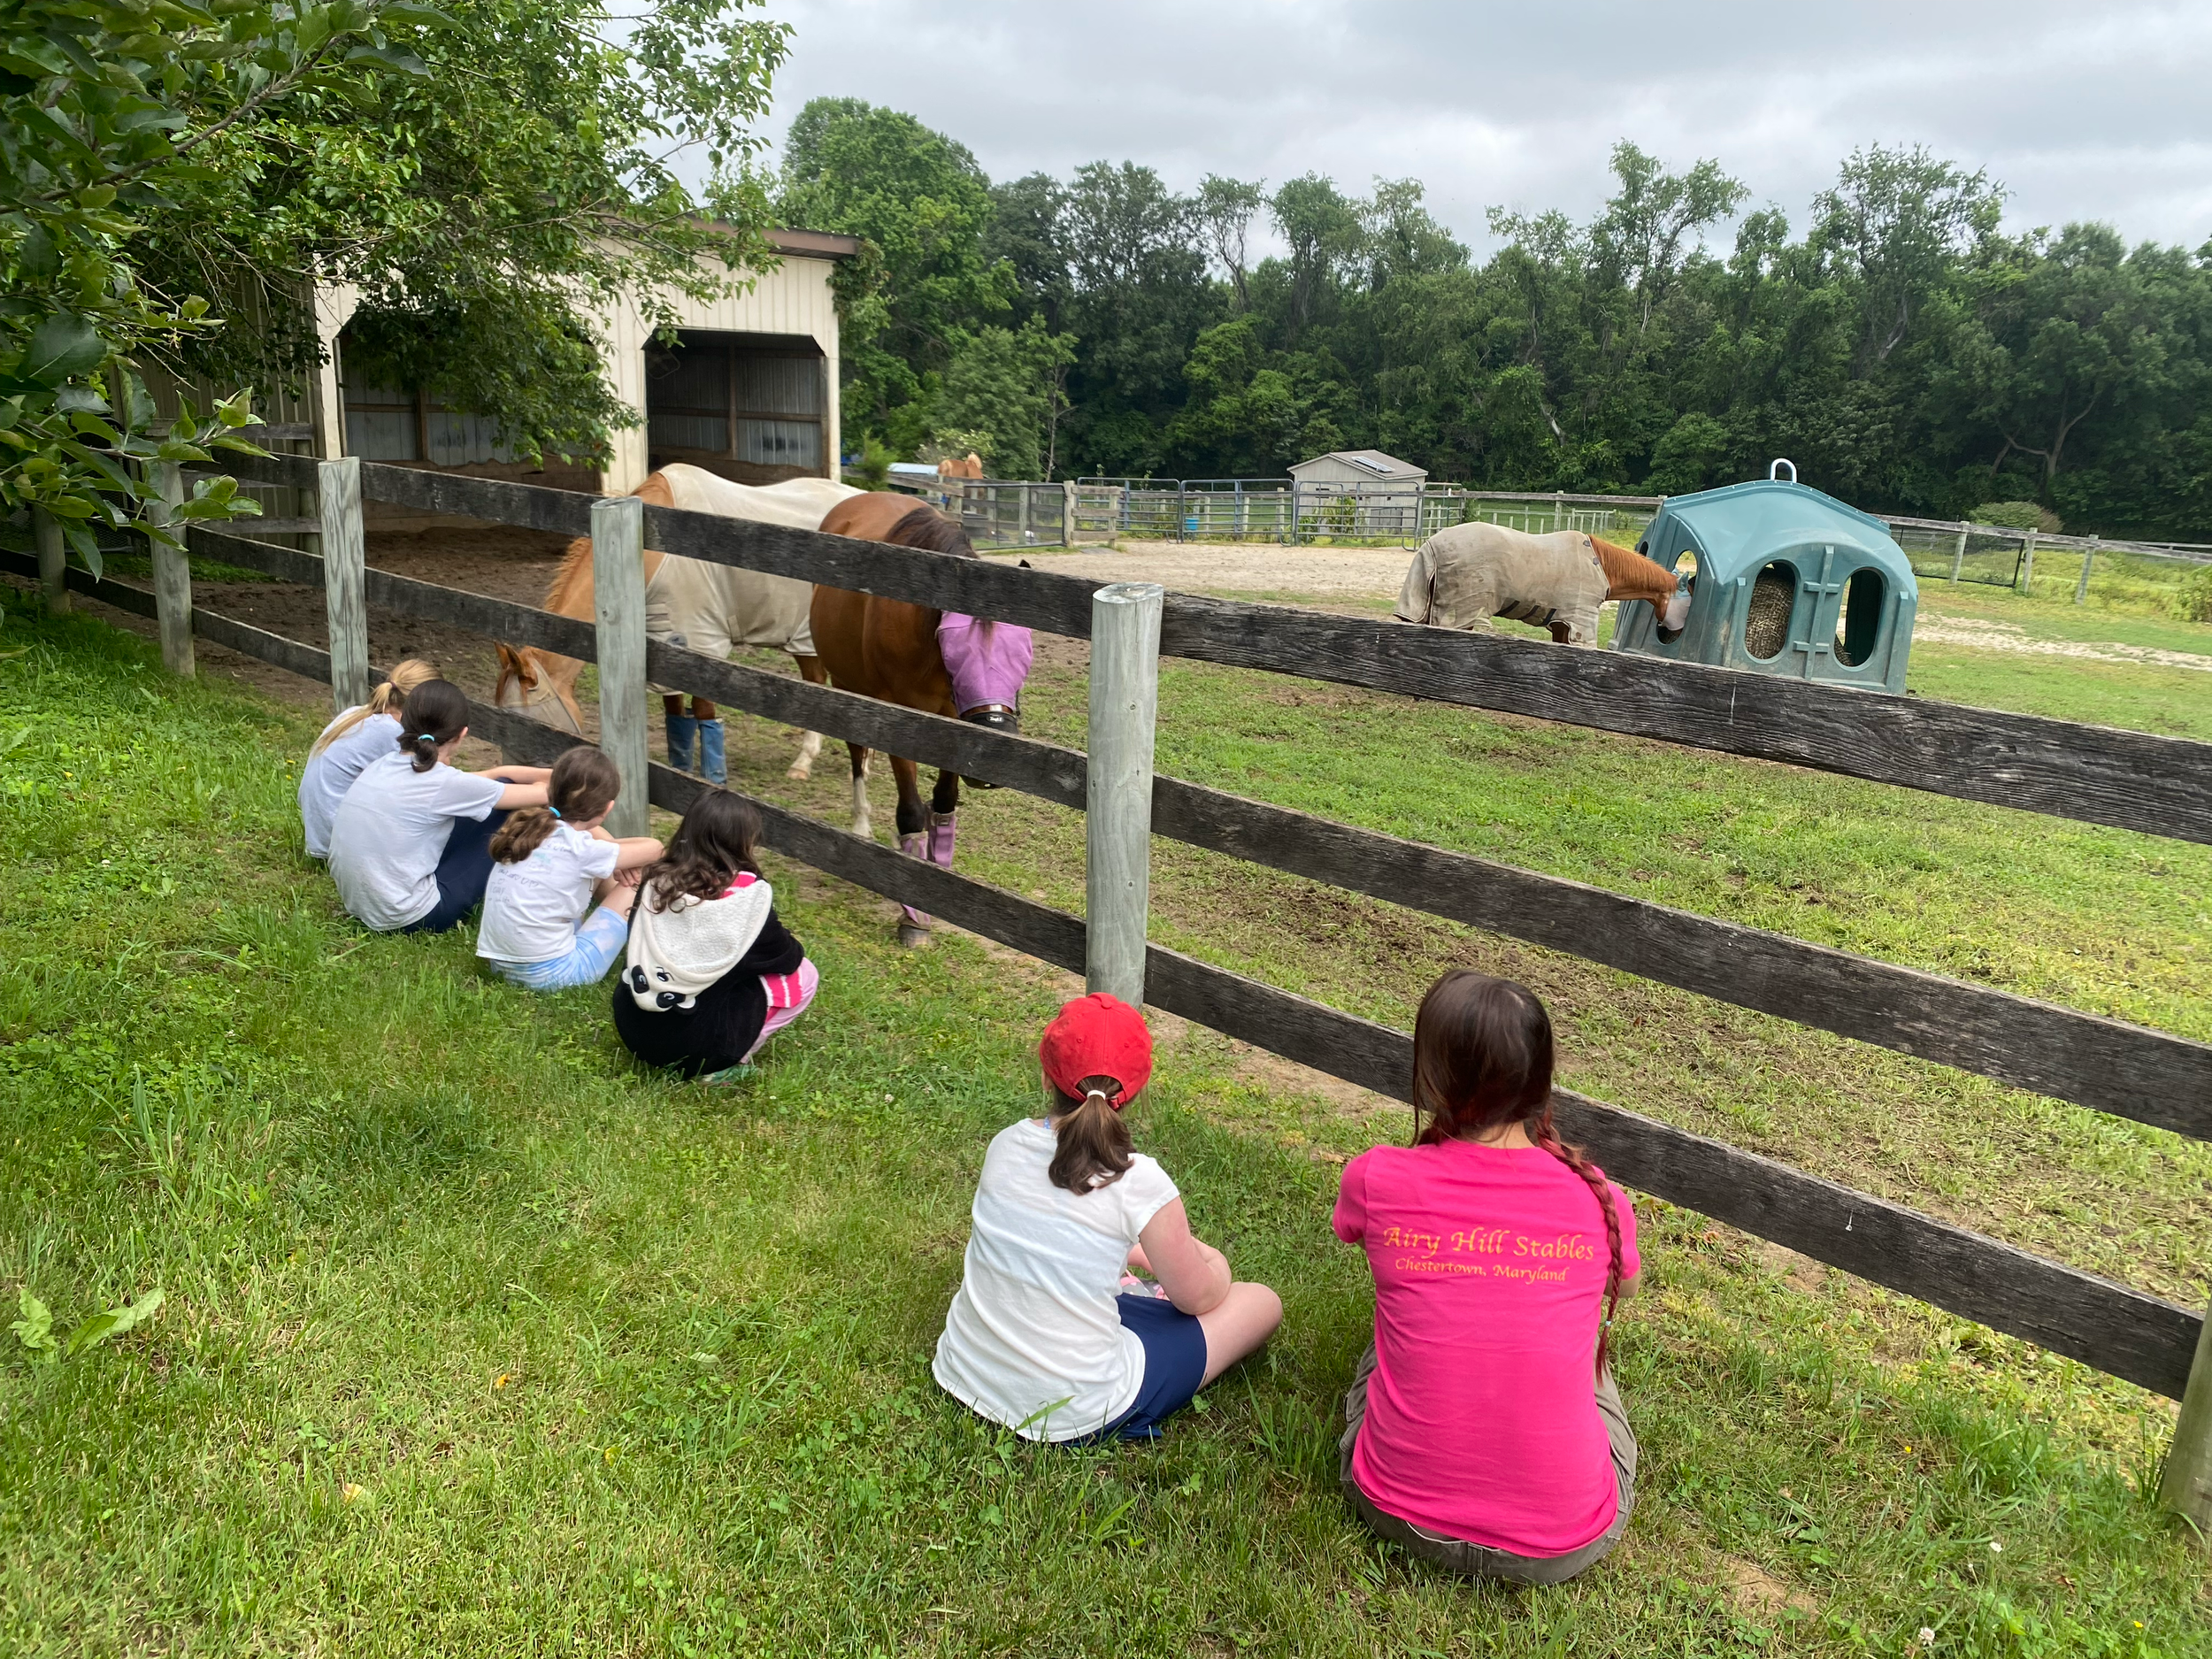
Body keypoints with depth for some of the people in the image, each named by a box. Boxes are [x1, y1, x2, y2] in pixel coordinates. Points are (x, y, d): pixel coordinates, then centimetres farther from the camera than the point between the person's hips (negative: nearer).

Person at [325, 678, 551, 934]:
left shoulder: (384, 763, 1)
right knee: (504, 798, 4)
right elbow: (542, 794, -7)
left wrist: (549, 774, 17)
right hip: (410, 920, -7)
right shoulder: (444, 784, -18)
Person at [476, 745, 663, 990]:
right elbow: (653, 848, -5)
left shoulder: (529, 825, 2)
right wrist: (615, 847, 13)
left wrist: (616, 860, 6)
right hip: (549, 975, -8)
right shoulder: (580, 850, -18)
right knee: (634, 887, 3)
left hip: (500, 962, 8)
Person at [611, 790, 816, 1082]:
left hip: (633, 1027, 6)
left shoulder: (657, 881, 3)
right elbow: (785, 958, 3)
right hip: (696, 1042, -6)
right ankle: (728, 1061, -1)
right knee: (803, 975, 7)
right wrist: (797, 951, 27)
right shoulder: (748, 894, -11)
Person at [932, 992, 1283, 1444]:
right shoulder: (1138, 1183, -21)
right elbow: (1198, 1296, -6)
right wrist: (1215, 1261, 18)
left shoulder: (1006, 1144, -6)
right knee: (1262, 1303, 8)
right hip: (1070, 1414, -6)